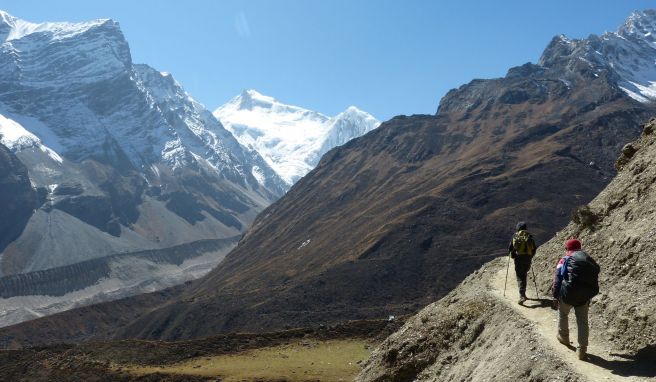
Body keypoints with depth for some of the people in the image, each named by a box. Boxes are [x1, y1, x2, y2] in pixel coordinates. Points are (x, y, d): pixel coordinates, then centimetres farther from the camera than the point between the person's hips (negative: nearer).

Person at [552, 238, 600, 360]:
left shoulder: (565, 260, 2)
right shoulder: (590, 261, 14)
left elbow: (557, 279, -5)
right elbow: (595, 279, 17)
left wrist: (555, 296, 1)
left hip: (568, 295, -3)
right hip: (584, 296, 3)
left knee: (563, 314, 25)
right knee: (583, 321, 13)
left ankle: (564, 337, 41)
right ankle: (582, 350, 12)